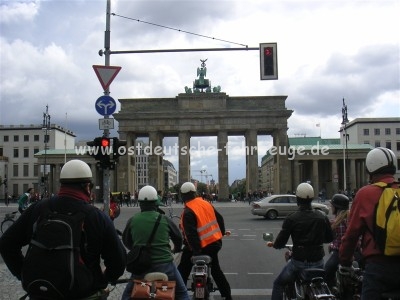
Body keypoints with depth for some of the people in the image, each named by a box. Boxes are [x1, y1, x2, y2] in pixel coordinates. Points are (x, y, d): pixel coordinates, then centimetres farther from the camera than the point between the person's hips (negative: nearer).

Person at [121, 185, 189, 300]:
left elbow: (126, 240, 16)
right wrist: (177, 249, 36)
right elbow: (178, 236, 14)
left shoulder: (132, 220, 0)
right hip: (164, 264, -1)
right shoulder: (164, 219, -2)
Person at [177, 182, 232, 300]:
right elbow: (219, 219, 8)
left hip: (202, 246, -7)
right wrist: (221, 233, 21)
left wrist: (196, 250, -18)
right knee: (215, 270, 21)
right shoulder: (206, 203, 2)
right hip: (215, 242, 7)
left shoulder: (188, 212, -19)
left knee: (183, 270, 7)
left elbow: (190, 233, -23)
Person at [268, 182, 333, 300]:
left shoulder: (291, 219, -13)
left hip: (298, 262, -3)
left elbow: (280, 243, -9)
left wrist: (272, 244, 12)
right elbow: (330, 238, 10)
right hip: (318, 261, 3)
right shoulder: (322, 217, -3)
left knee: (278, 284, 17)